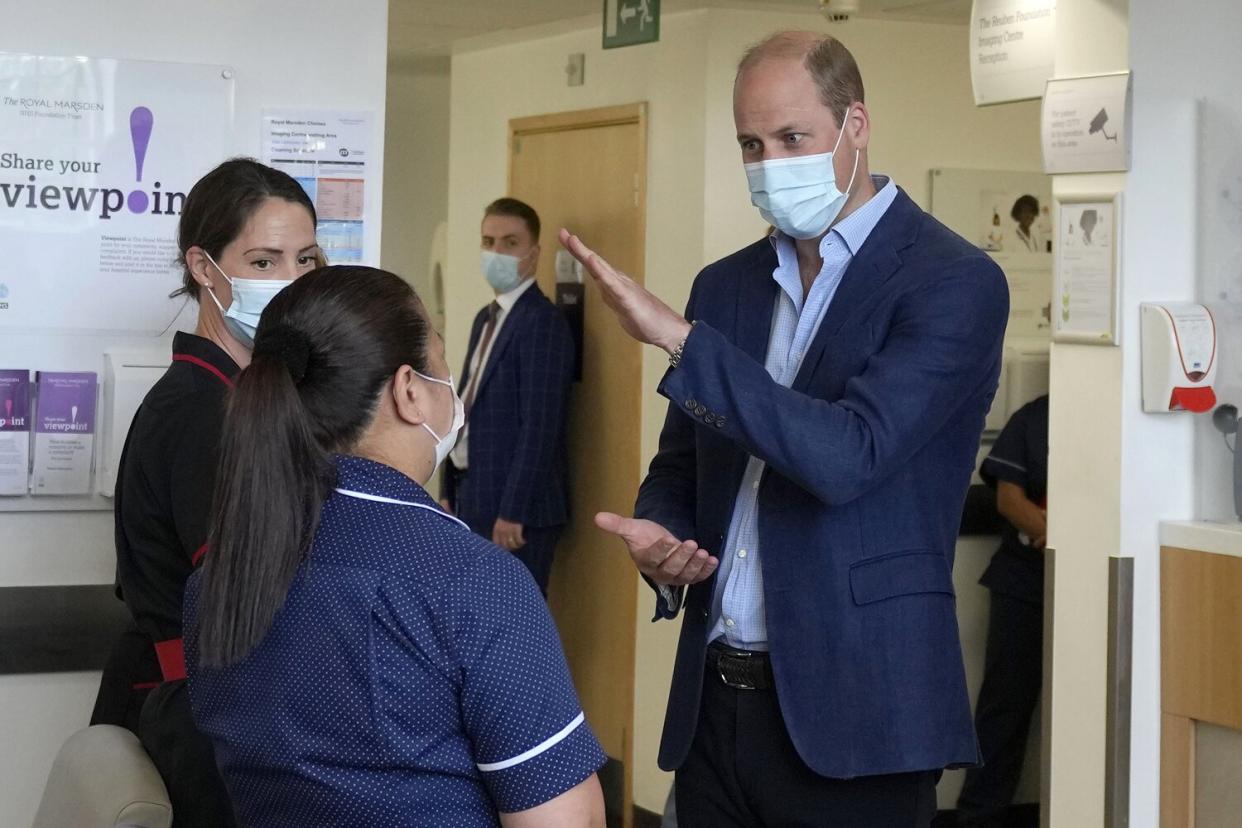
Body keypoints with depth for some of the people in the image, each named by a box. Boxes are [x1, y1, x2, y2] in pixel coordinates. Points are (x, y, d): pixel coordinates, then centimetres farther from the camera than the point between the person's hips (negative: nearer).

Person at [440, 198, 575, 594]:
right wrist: (449, 491, 13)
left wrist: (512, 512, -21)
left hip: (518, 505, -9)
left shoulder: (543, 323, -13)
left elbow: (539, 428, -19)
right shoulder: (487, 318, 15)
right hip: (473, 497, 9)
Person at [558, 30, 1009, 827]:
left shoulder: (954, 282, -9)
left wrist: (682, 339, -23)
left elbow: (847, 458, -21)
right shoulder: (725, 284, 10)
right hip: (714, 701, 6)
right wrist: (659, 538, -4)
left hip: (850, 712, -5)